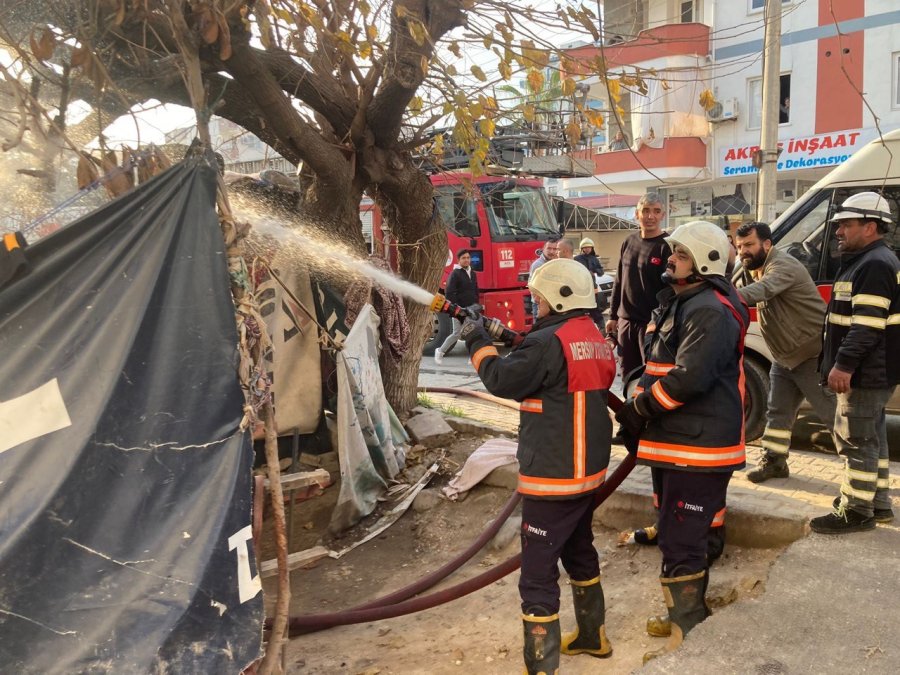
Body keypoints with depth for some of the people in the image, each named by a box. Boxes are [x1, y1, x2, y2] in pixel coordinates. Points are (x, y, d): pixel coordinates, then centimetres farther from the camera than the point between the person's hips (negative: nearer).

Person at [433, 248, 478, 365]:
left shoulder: (473, 274, 12)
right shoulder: (455, 274, -9)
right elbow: (449, 294, -16)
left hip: (471, 309, 6)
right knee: (456, 333, -2)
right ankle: (440, 351, 16)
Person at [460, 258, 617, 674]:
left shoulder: (550, 341, -19)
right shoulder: (596, 340, 9)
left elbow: (502, 380, -14)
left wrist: (479, 341, 0)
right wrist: (515, 344, 7)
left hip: (554, 476, -10)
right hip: (588, 469, 10)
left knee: (538, 574, -1)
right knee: (580, 552, 26)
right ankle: (592, 636, 42)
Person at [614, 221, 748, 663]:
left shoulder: (710, 310, -18)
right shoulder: (681, 305, 16)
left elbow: (689, 377, -27)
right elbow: (659, 365, 21)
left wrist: (638, 409, -14)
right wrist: (639, 403, 4)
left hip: (699, 446, -11)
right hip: (675, 440, 11)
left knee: (681, 542, -5)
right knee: (678, 534, 21)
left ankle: (688, 637, 8)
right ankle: (688, 613, 36)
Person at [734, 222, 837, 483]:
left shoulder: (783, 265, -24)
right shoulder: (753, 269, 8)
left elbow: (761, 290, -43)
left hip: (813, 355, -9)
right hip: (784, 357, 9)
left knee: (833, 413, -2)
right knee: (777, 412, 13)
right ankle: (774, 461, 24)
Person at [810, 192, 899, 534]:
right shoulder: (866, 262, 18)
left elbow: (868, 324, -26)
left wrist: (844, 365, -27)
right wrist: (843, 363, 25)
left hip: (866, 373, -11)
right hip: (871, 371, 11)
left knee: (854, 438, -6)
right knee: (871, 436, 16)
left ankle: (856, 510, 1)